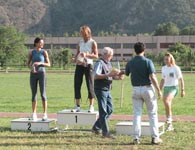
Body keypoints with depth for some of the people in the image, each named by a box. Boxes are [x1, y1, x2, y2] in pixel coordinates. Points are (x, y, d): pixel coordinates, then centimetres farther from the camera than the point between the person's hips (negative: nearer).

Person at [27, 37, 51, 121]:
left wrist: (40, 63, -17)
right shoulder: (31, 53, 4)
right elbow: (28, 63, 12)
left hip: (41, 73, -2)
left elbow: (48, 64, 0)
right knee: (34, 94, 4)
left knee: (43, 94, -5)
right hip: (33, 74, 2)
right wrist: (31, 68, -10)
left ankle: (45, 113, 1)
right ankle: (34, 114, 10)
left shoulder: (44, 52, -1)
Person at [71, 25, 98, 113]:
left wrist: (86, 55, -24)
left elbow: (96, 56, -9)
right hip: (79, 65, 5)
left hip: (88, 65, -5)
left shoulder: (92, 43, -2)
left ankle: (91, 106, 2)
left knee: (90, 86, -4)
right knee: (77, 85, 2)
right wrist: (75, 59, -1)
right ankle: (77, 106, 9)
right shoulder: (80, 42, 13)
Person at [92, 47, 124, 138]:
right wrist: (108, 75, -31)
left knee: (110, 110, 11)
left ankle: (96, 128, 21)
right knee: (103, 112, -5)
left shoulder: (108, 64, 15)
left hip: (107, 90, 9)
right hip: (101, 90, -9)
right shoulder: (99, 63, -13)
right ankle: (105, 132, -2)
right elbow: (96, 76, -25)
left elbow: (111, 76, 23)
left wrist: (118, 77, 3)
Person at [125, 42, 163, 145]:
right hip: (147, 88, -3)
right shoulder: (148, 62, -10)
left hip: (136, 89, 3)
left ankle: (136, 137, 2)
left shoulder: (130, 63, 1)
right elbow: (153, 77, -16)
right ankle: (155, 137, 5)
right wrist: (159, 90, -9)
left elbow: (126, 74, 17)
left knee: (137, 113, 6)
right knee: (152, 113, 6)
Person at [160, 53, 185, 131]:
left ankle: (169, 118, -25)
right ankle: (170, 125, 14)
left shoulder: (176, 68, -5)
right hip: (166, 88, 6)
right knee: (167, 106, 5)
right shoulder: (163, 68, 11)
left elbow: (181, 79, -2)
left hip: (173, 88, -6)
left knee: (166, 100, -33)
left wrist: (183, 90, -6)